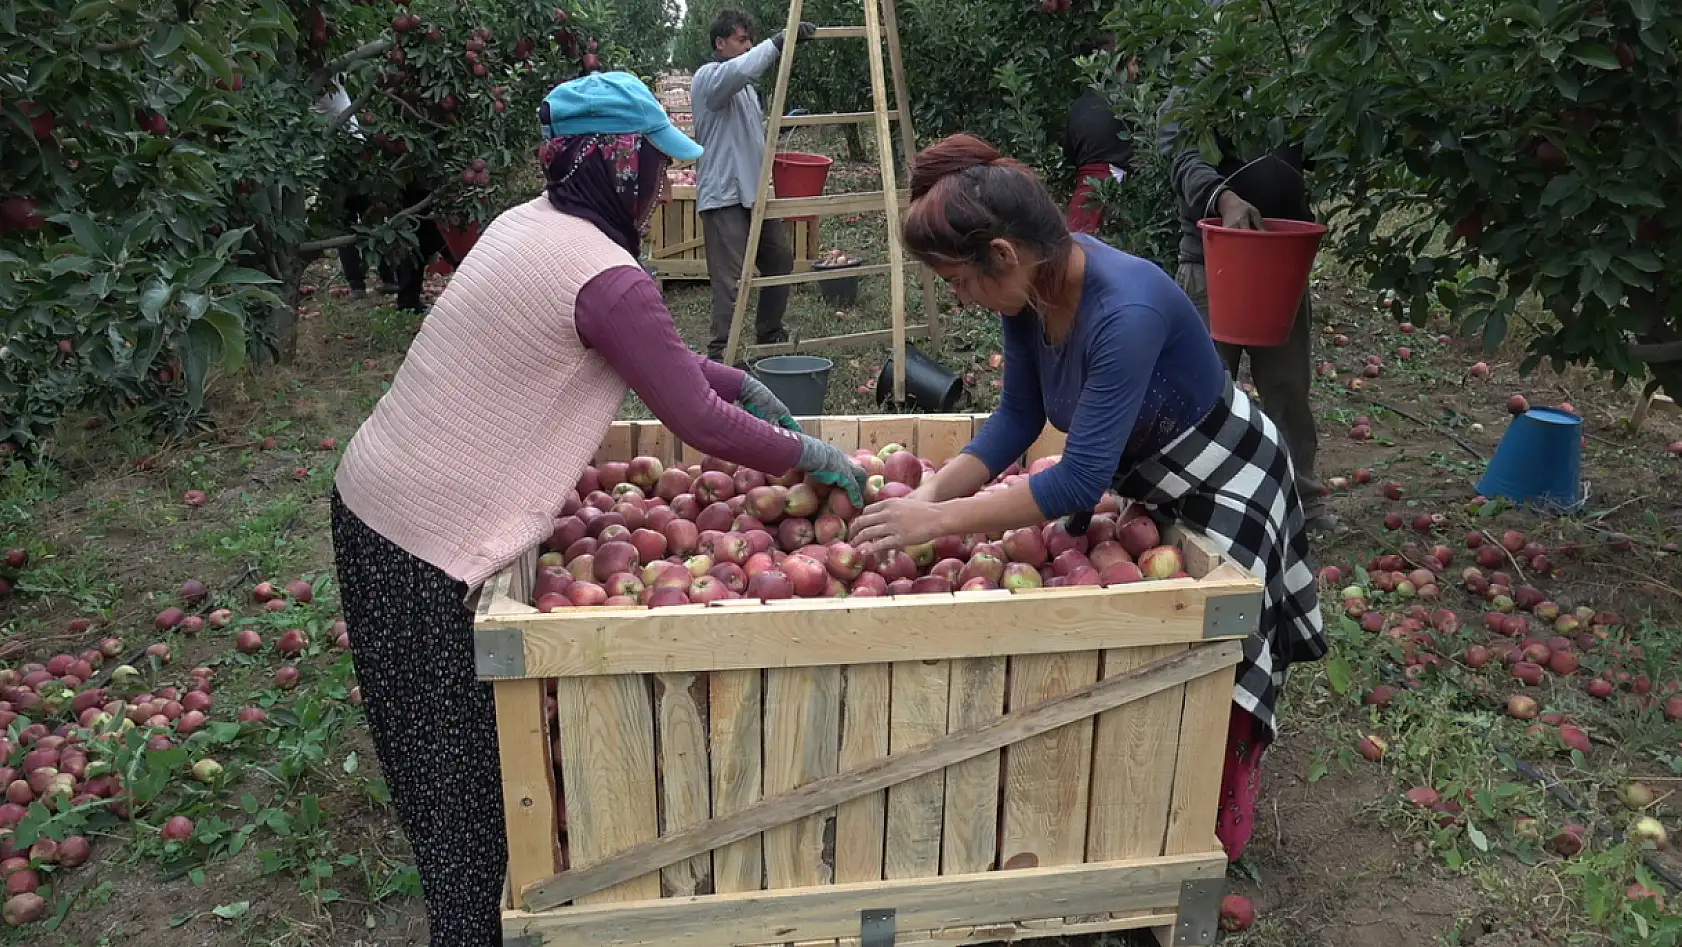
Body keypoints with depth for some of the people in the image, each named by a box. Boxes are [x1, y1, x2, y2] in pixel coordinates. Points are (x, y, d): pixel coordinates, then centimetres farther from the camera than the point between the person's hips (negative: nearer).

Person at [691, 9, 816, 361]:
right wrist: (780, 41, -33)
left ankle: (769, 335, 31)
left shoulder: (744, 85, 21)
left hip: (754, 192, 10)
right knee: (730, 279, -11)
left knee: (781, 259, 16)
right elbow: (739, 70, -32)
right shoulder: (708, 77, -8)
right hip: (724, 196, -10)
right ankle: (721, 355, -6)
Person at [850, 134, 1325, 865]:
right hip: (1130, 477, 8)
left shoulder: (1126, 310, -41)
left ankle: (1216, 827, 24)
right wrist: (933, 491, -17)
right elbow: (1019, 416, -4)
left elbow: (1078, 482, -41)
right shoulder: (1030, 291, -16)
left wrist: (938, 522, -39)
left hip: (1219, 485, -7)